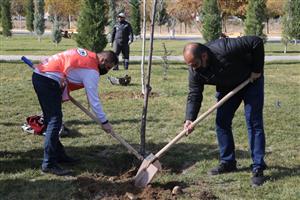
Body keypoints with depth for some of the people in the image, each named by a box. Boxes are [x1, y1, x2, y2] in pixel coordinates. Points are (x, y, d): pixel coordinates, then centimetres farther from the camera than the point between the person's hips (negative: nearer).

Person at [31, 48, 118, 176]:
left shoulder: (87, 54, 16)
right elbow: (94, 100, -7)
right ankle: (49, 164, -11)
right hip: (48, 81, -10)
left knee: (51, 119, 16)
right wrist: (104, 122, 1)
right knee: (55, 121, -11)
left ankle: (58, 154, 26)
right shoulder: (91, 71, -9)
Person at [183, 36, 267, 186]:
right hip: (227, 87, 6)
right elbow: (194, 95, -17)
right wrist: (190, 119, -30)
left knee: (254, 123, -8)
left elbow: (257, 42, -33)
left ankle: (258, 168, -4)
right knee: (221, 122, 1)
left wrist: (257, 70, -26)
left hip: (250, 81, -6)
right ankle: (228, 162, 15)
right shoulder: (194, 70, -20)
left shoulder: (224, 49, -39)